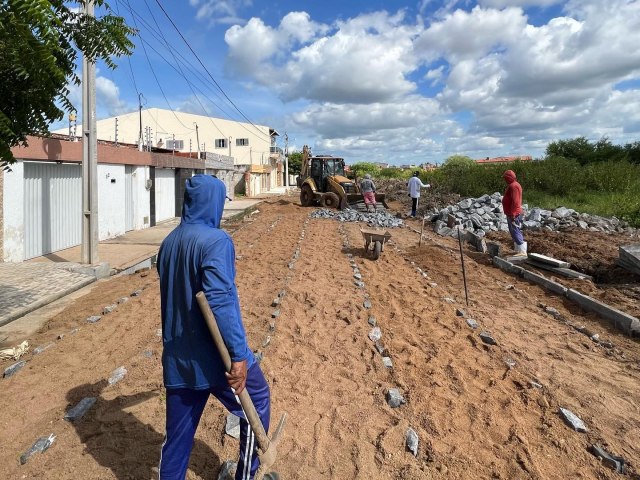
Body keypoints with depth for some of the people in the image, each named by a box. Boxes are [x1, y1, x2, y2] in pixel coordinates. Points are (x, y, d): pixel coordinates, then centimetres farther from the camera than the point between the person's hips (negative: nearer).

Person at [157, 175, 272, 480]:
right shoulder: (216, 241, -17)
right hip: (214, 358, -7)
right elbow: (220, 302, -26)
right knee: (258, 404, 18)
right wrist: (239, 355, -24)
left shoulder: (168, 243, 8)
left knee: (177, 435, 18)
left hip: (176, 357, 7)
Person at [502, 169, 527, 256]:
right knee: (514, 232, 15)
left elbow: (515, 201, -24)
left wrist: (512, 214, -25)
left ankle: (522, 252, -9)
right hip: (512, 214, 11)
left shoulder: (513, 186, -17)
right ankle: (517, 250, 22)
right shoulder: (512, 185, 16)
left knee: (516, 232, -10)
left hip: (513, 215, -11)